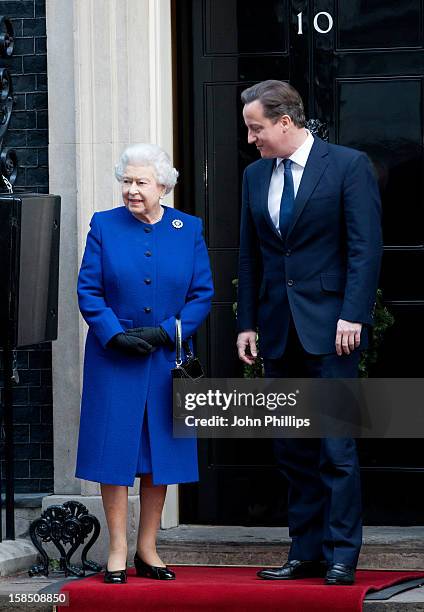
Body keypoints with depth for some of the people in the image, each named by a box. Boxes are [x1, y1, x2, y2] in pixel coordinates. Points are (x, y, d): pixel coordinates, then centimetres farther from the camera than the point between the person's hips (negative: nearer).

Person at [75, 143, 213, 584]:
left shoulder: (189, 230, 4)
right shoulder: (104, 226, 1)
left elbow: (202, 295, 2)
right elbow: (88, 291, -2)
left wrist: (165, 333, -11)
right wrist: (115, 335, -15)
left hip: (167, 358, 2)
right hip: (113, 359, -1)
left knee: (161, 451, 5)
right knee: (114, 449, -2)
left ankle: (147, 549, 15)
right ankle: (117, 552, 5)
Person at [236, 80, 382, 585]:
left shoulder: (348, 166, -4)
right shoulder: (255, 176, 13)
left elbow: (365, 247, -8)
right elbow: (249, 256, 16)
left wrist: (353, 316, -15)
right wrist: (247, 323, 10)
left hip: (330, 329, -6)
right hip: (278, 331, 6)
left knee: (335, 446, -7)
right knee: (292, 450, 6)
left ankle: (342, 555, -3)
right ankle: (306, 552, 11)